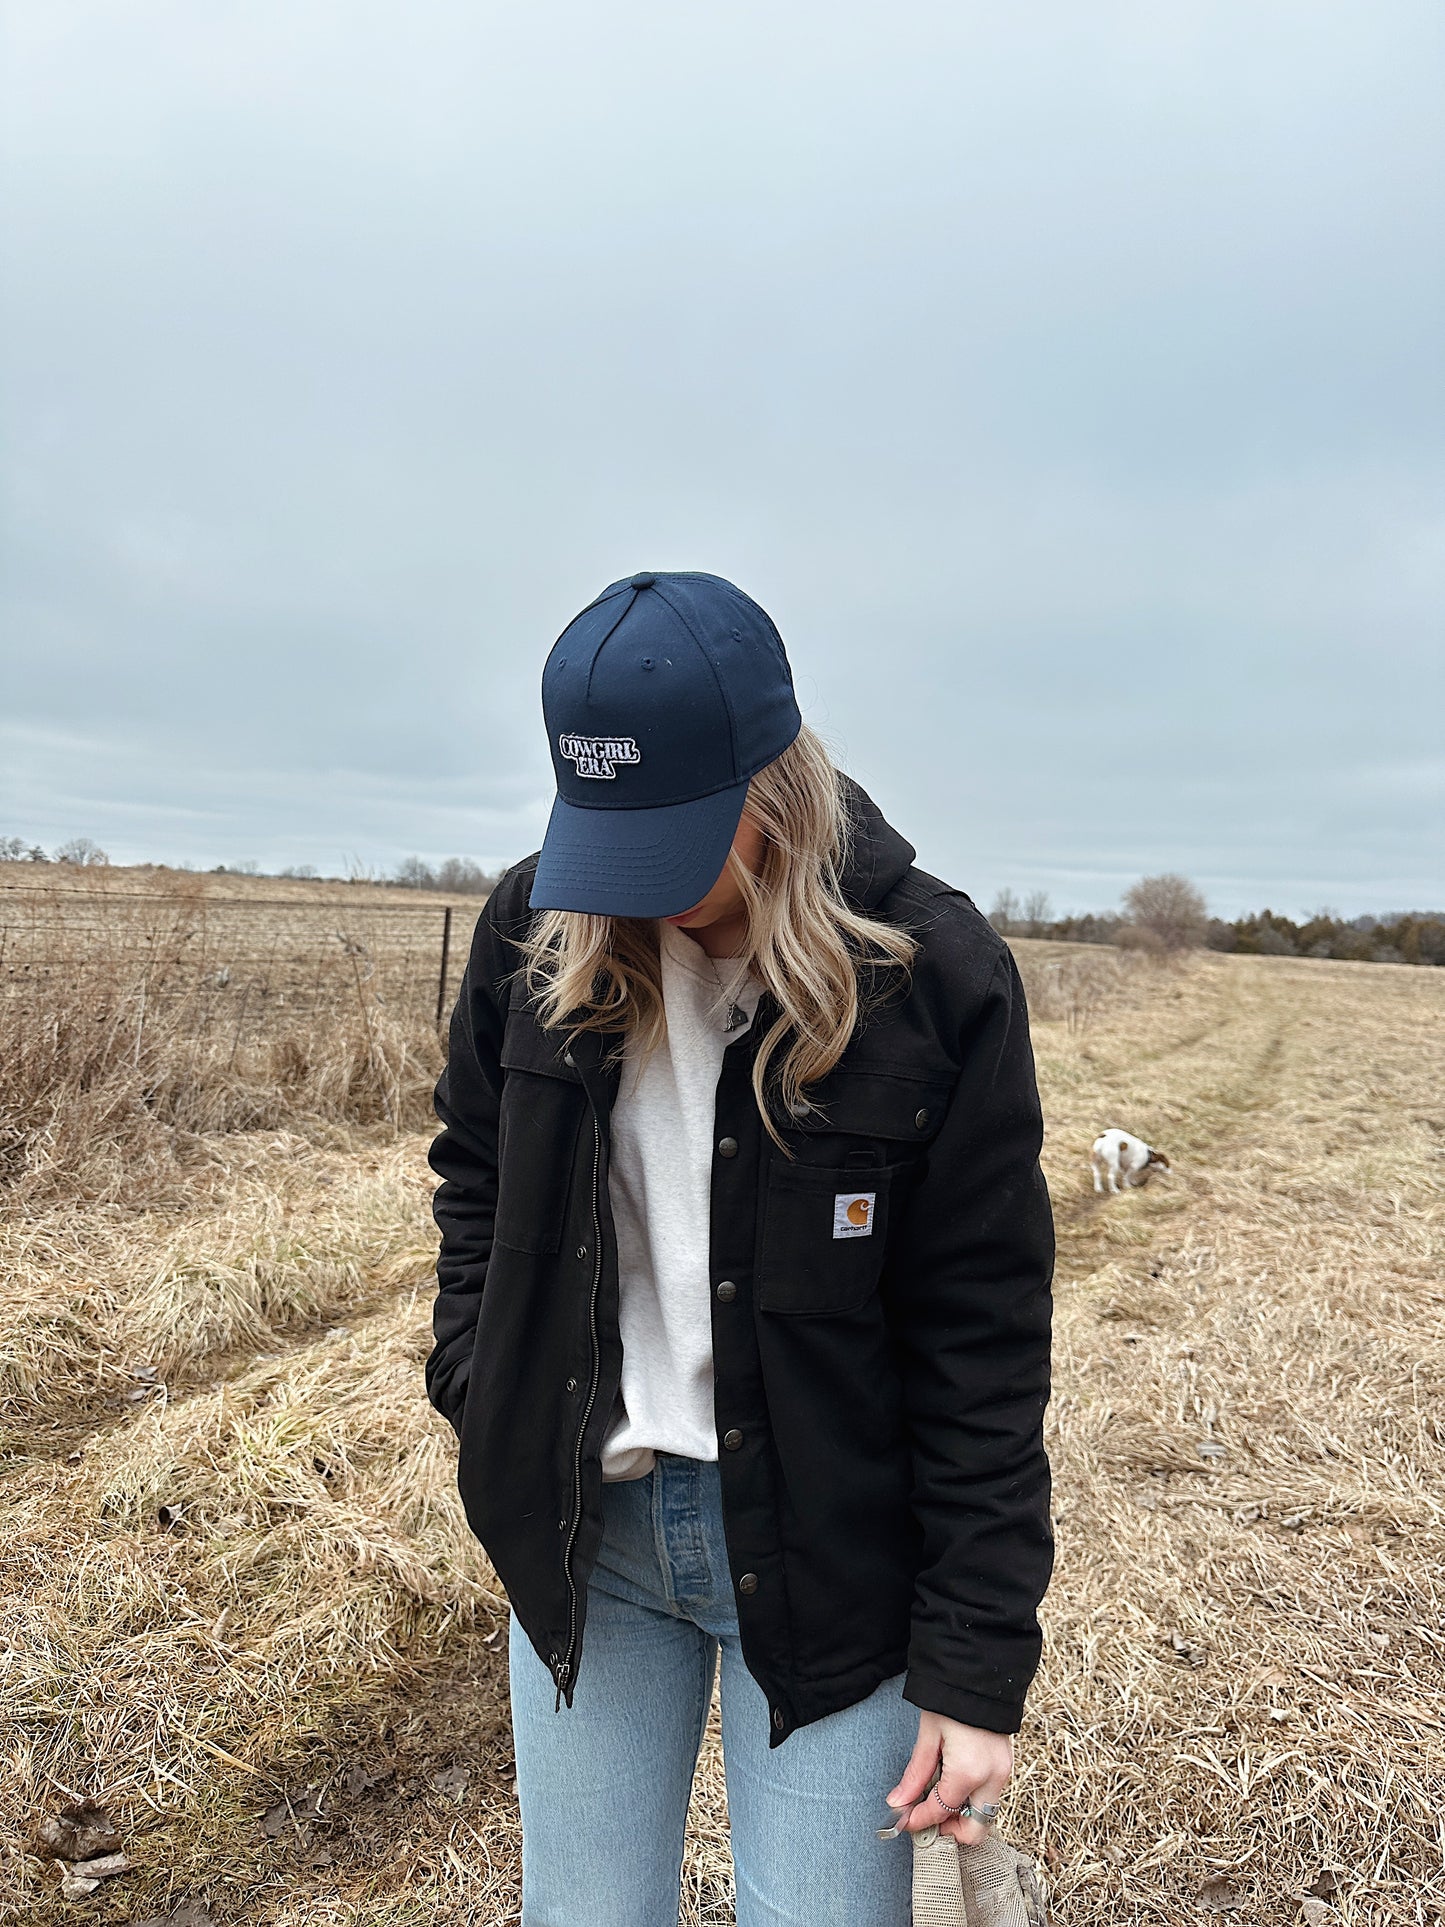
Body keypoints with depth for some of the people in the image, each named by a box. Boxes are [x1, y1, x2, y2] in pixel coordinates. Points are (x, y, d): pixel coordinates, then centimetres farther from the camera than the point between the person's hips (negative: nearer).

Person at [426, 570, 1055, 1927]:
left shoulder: (930, 974, -16)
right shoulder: (537, 930, -6)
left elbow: (984, 1342, -12)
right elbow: (475, 1173, 12)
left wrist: (979, 1664, -9)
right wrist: (481, 1389, 1)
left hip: (826, 1558, -3)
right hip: (583, 1530, 4)